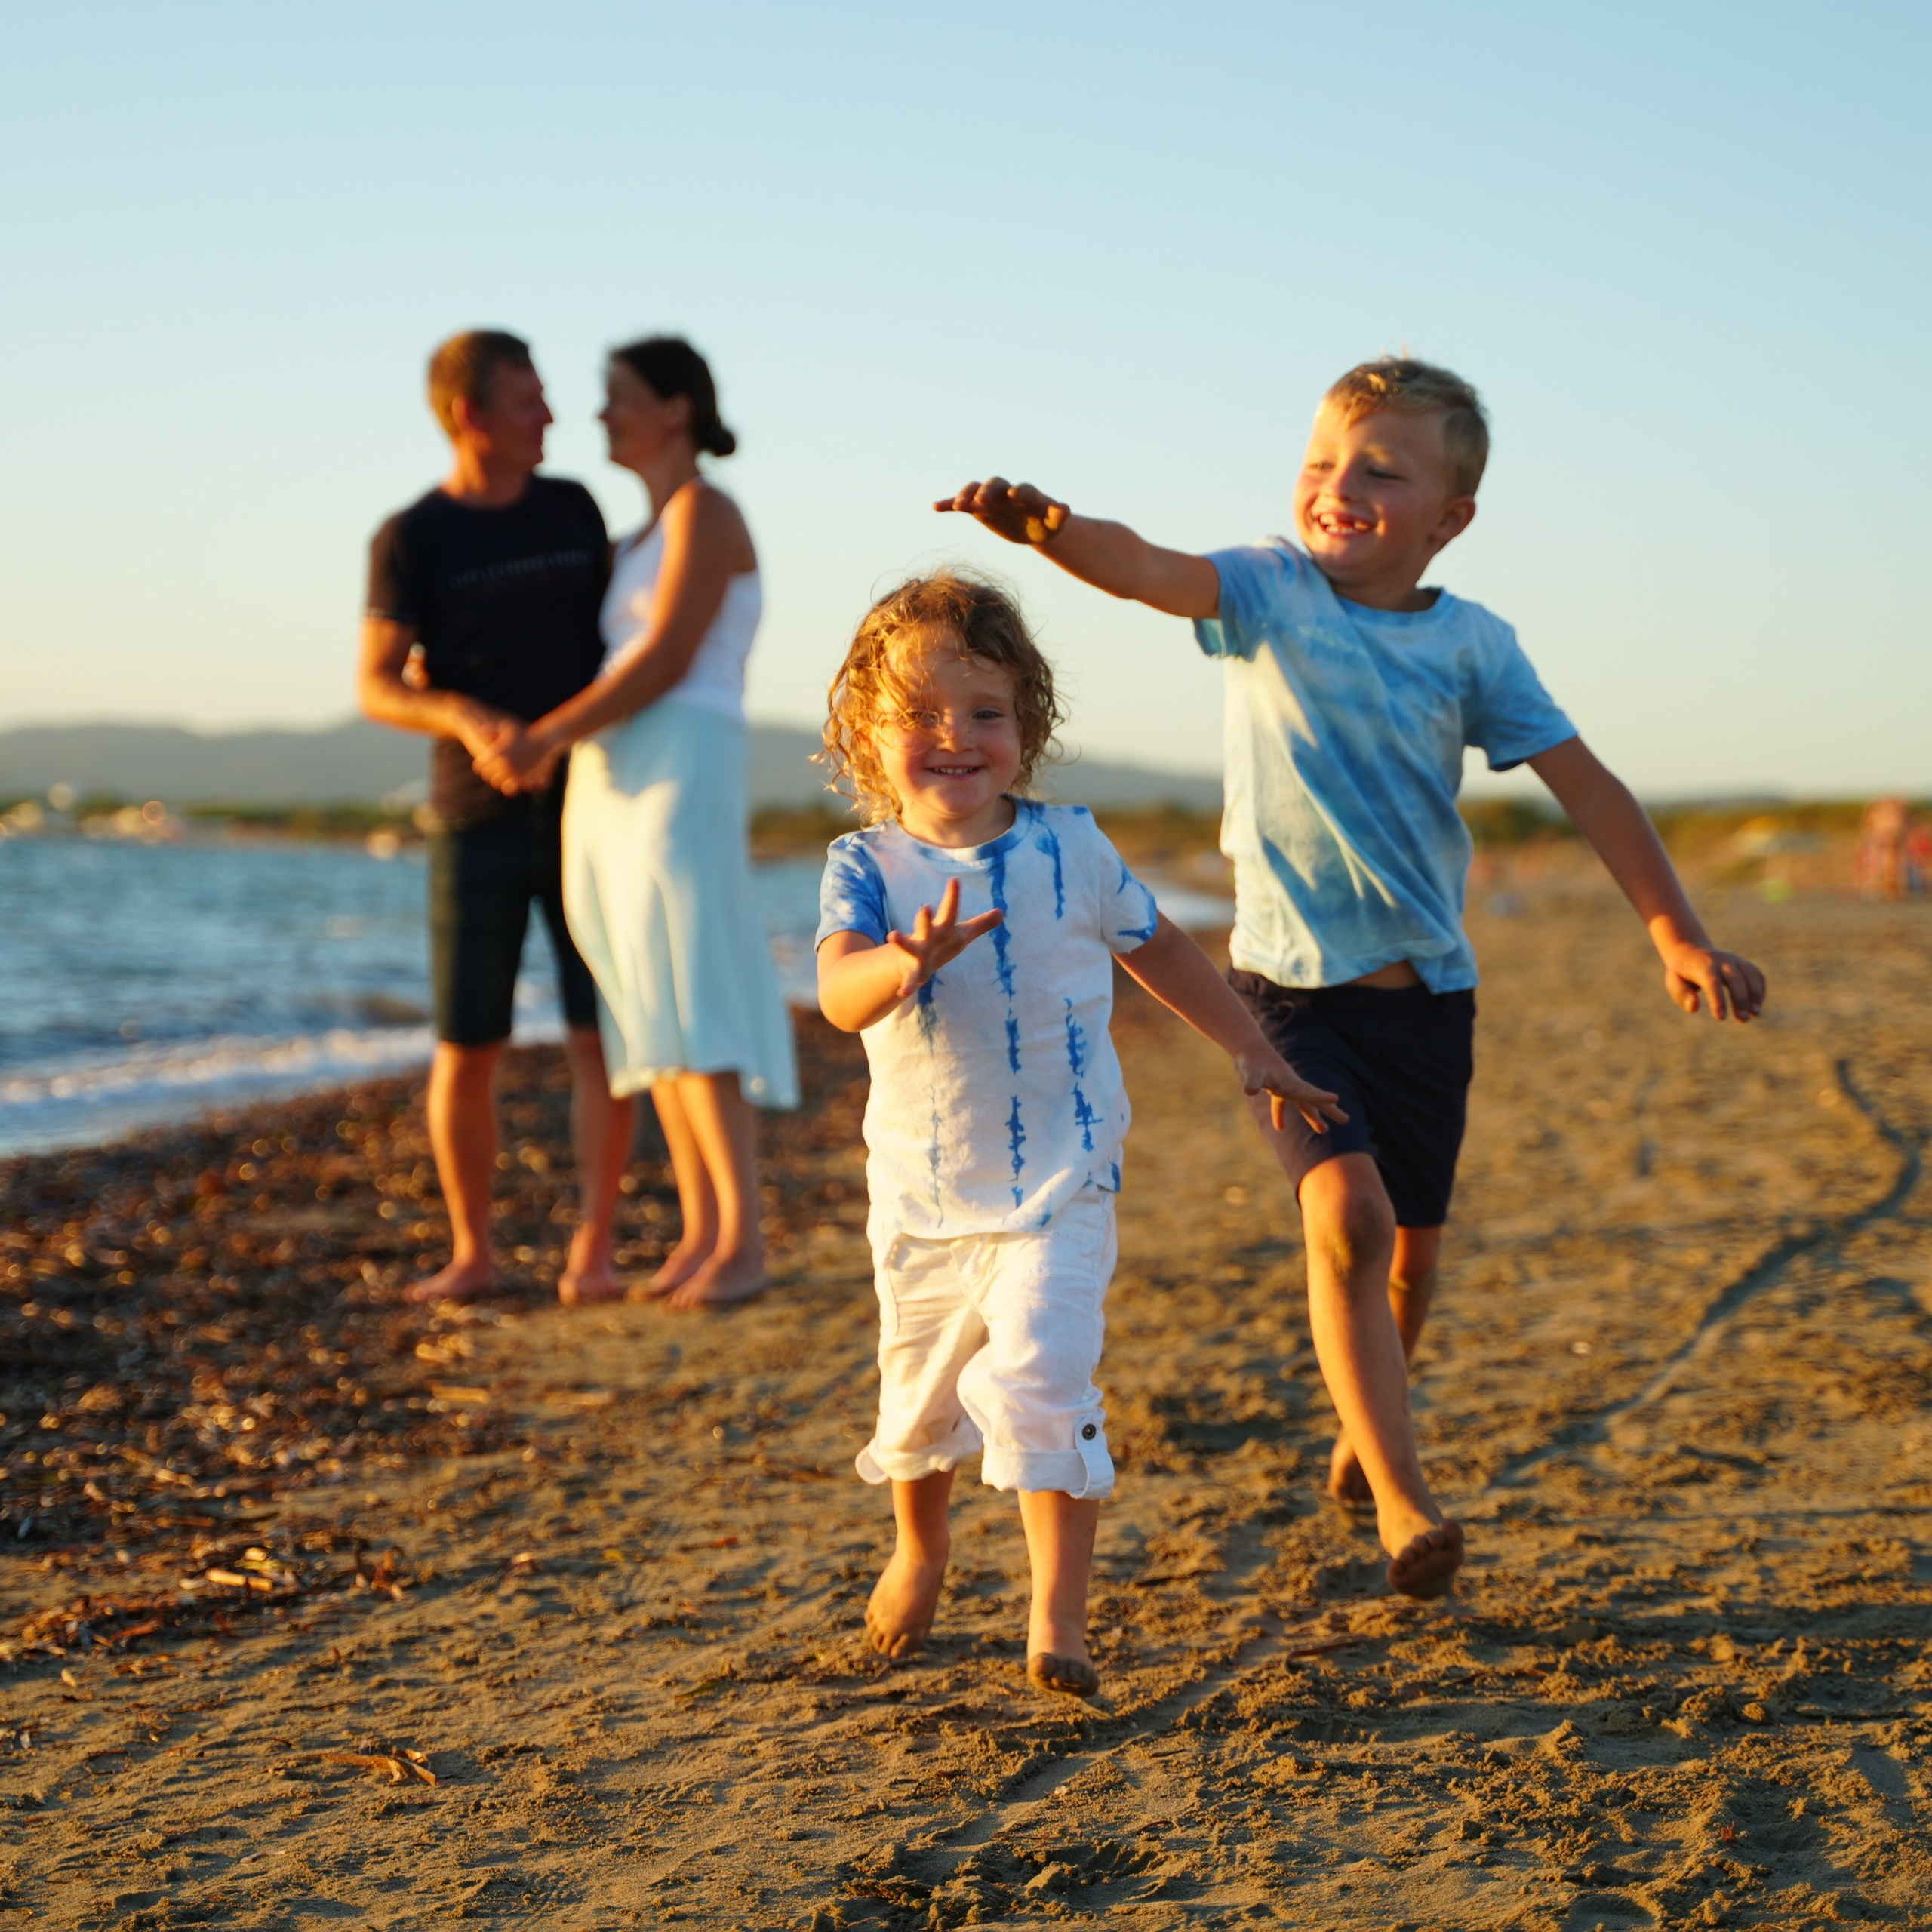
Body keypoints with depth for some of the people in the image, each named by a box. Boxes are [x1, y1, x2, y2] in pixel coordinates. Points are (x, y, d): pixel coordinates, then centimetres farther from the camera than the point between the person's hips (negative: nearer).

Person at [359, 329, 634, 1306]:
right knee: (465, 1047, 1)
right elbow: (376, 688, -6)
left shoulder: (574, 511, 7)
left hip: (588, 810, 2)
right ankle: (471, 1254, 13)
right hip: (478, 822, -2)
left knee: (602, 1035, -5)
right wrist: (464, 719, -24)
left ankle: (591, 1248, 2)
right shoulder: (412, 539, -2)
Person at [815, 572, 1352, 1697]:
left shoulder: (1071, 853, -4)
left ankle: (1059, 1617, -12)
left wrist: (1255, 1055, 19)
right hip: (919, 1192, 2)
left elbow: (1160, 949, 13)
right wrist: (905, 964, -47)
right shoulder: (867, 867, -7)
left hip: (1057, 1189, -2)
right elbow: (841, 996, -25)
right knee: (920, 1392, 18)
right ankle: (921, 1554, 47)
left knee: (1038, 1379, -19)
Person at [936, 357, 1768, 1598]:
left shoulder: (1472, 645, -2)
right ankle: (1401, 1499, -15)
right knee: (1347, 1213, -20)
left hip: (1425, 985, 3)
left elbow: (1585, 786, -1)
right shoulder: (1268, 592, -6)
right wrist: (1047, 527, -48)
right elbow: (1146, 569, -26)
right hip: (1290, 982, -3)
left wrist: (1680, 937, -7)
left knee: (1413, 1241, 13)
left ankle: (1366, 1436, 40)